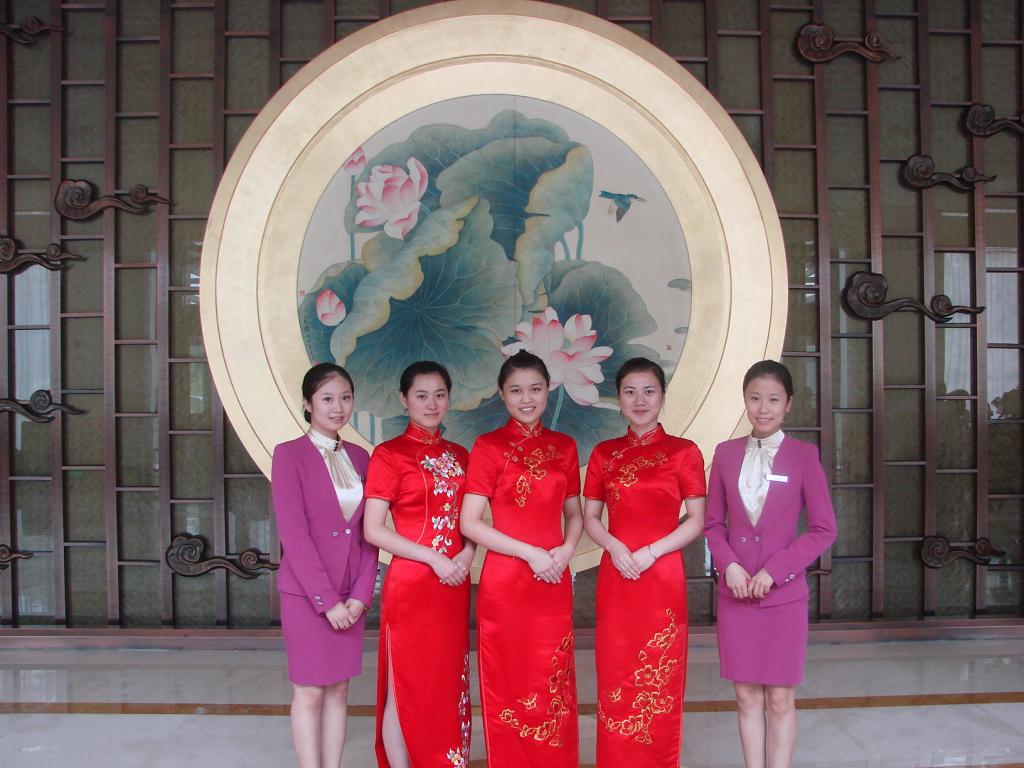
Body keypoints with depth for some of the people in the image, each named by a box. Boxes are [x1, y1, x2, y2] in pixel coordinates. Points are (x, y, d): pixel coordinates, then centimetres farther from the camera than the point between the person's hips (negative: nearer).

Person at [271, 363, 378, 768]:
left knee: (339, 690, 11)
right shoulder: (290, 454, -8)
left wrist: (361, 594, -4)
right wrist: (327, 600, -15)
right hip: (306, 592, -5)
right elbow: (293, 532, -13)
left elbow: (368, 532, 7)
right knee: (311, 691, 4)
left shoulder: (359, 456, 8)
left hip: (350, 594, 5)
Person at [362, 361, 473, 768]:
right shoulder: (389, 454, -7)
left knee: (448, 685, 13)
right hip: (411, 585, -6)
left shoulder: (458, 455, 11)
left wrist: (467, 553, -5)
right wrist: (434, 558, -17)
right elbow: (373, 529, -12)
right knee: (406, 687, 4)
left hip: (454, 585, 6)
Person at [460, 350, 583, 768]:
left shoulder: (564, 446, 8)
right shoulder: (488, 446, -5)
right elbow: (469, 523, -9)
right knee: (509, 685, 7)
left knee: (553, 686, 11)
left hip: (554, 582, 4)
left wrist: (566, 550, -6)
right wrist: (530, 553, -15)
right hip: (505, 581, -3)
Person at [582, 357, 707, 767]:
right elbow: (589, 517, 9)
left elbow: (697, 520, -2)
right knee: (615, 680, 8)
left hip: (662, 578, -2)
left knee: (659, 681, 5)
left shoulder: (684, 452, -1)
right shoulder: (604, 453, 7)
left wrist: (649, 552, -14)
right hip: (614, 579, 3)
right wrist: (614, 546, -11)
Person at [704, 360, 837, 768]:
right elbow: (713, 523, 8)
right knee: (747, 696, 10)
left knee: (780, 700, 6)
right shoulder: (726, 453, 3)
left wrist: (772, 571, -12)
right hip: (735, 593, 2)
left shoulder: (803, 455, -4)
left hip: (784, 595, -2)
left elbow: (824, 529, -5)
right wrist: (728, 564, -10)